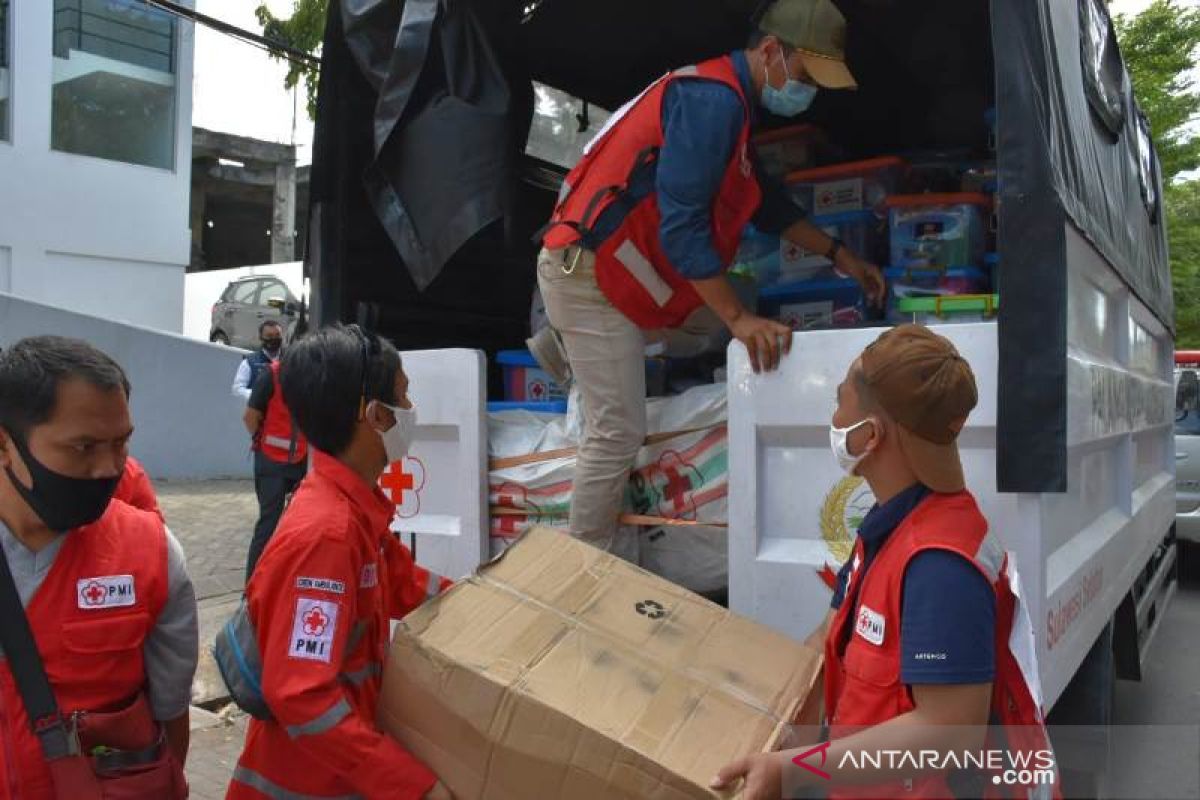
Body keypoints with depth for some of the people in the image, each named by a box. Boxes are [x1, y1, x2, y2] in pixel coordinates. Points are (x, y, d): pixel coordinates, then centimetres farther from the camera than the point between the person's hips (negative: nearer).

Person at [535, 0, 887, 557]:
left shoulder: (729, 101, 14)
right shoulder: (713, 99, -18)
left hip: (614, 267, 10)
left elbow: (764, 201, 22)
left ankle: (568, 340, 22)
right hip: (586, 270, -10)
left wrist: (839, 255, 19)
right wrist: (739, 318, -23)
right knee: (618, 432, -7)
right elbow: (681, 223, -25)